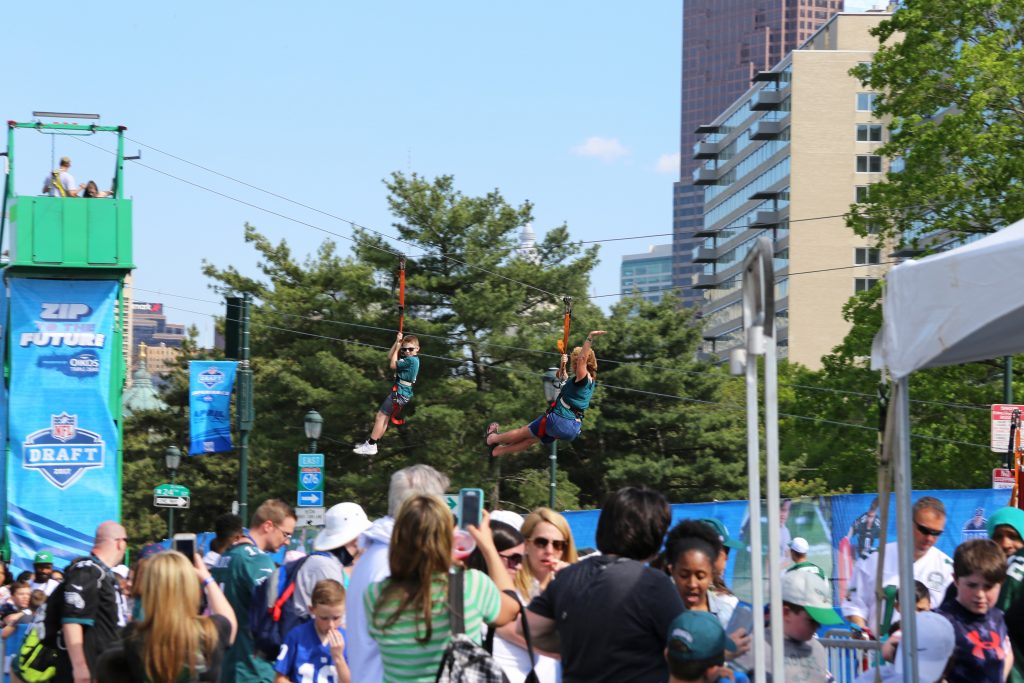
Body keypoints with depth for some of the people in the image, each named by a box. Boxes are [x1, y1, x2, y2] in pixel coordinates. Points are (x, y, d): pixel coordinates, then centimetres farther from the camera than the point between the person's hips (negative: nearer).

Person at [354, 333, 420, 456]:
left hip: (399, 393, -10)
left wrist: (397, 347, -3)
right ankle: (370, 442, 21)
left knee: (381, 416, -8)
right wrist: (397, 343, 8)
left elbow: (393, 365, -13)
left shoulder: (412, 360, -16)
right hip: (400, 392, 10)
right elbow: (390, 357, 20)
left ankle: (371, 445, -8)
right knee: (384, 417, 15)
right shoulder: (409, 359, 14)